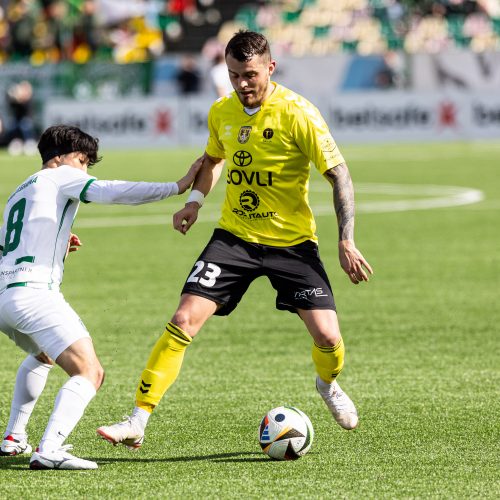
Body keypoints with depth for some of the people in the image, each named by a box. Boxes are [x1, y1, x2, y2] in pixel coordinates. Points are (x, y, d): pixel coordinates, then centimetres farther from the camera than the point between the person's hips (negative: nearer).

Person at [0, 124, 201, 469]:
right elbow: (112, 192, -10)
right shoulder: (60, 176, 5)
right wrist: (177, 187, -12)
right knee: (90, 373, -15)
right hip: (34, 292, -9)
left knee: (43, 357, 37)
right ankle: (49, 451, -33)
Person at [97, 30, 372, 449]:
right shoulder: (221, 113, 0)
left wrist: (346, 241, -18)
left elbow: (339, 175, -12)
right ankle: (137, 422, -9)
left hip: (292, 242, -3)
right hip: (234, 237, 3)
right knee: (184, 321, -13)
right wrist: (194, 200, 4)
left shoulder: (298, 113, -15)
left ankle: (328, 385, 27)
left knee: (327, 337, -11)